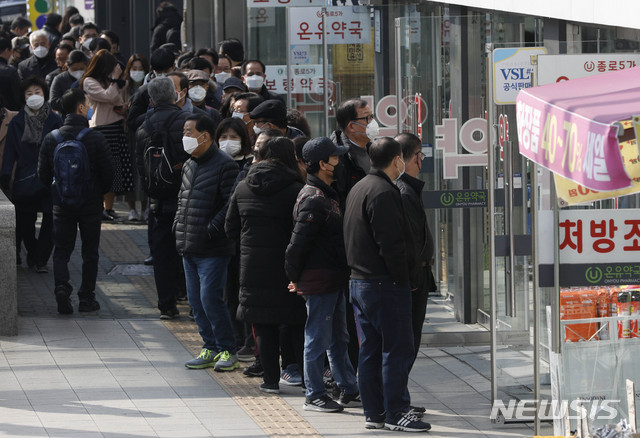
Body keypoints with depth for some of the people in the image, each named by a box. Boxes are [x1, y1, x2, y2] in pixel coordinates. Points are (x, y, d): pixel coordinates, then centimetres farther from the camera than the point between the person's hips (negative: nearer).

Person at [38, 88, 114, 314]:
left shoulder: (51, 139, -4)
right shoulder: (96, 139, -12)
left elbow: (43, 174, 0)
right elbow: (108, 173, -8)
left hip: (62, 203, 2)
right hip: (91, 205, -2)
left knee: (61, 251, 9)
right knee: (90, 252, 10)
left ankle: (62, 287, -14)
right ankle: (86, 298, 12)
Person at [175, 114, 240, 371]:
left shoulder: (224, 165, -11)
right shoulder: (189, 166, 16)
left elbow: (231, 204, -16)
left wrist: (211, 230, -18)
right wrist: (179, 225, 13)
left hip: (213, 250, -9)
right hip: (189, 248, 9)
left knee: (210, 298, -11)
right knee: (196, 300, 9)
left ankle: (227, 351, 0)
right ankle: (210, 349, 19)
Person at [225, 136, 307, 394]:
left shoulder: (242, 189, 2)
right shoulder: (295, 190, -11)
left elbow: (231, 229, 9)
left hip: (253, 267, 3)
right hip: (287, 269, -2)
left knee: (263, 326, 8)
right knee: (297, 324, 6)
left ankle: (271, 380, 8)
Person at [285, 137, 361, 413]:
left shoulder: (327, 195, 14)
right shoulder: (314, 200, -19)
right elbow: (298, 243, -20)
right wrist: (295, 278, -10)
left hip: (334, 280, 10)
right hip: (319, 281, -10)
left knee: (339, 339, 15)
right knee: (318, 339, -1)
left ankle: (349, 392, 22)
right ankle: (314, 396, 7)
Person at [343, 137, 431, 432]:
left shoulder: (358, 189, 15)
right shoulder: (383, 193, -16)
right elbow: (391, 244, -21)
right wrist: (402, 277, -12)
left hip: (359, 282, 10)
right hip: (386, 285, -10)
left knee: (370, 350, 12)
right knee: (397, 349, -5)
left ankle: (373, 413, 15)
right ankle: (395, 413, -5)